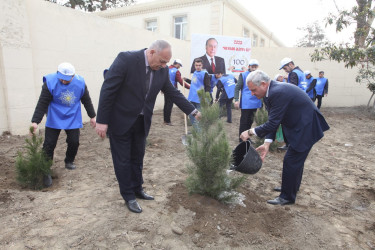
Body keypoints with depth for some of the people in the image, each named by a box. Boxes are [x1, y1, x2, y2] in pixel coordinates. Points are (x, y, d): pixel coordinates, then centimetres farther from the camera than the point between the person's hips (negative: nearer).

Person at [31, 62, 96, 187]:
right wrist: (35, 121, -23)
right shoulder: (50, 83, -19)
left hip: (73, 119, 2)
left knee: (74, 142, 3)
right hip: (54, 120, -2)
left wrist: (92, 116, 7)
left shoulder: (80, 83, -13)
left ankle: (69, 162, 30)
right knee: (49, 144, -4)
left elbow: (87, 101, 1)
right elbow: (42, 104, -17)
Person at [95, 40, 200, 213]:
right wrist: (102, 121, -19)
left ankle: (137, 190, 37)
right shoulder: (126, 59, -21)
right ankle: (129, 197, 25)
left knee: (137, 158, 18)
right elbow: (108, 89, -20)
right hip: (120, 120, -5)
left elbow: (173, 93, 5)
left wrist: (193, 111, 1)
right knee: (123, 160, 7)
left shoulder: (162, 70, -4)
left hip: (141, 122, 5)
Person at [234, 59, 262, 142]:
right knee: (244, 122, -1)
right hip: (246, 103, -5)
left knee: (250, 121, 12)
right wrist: (236, 100, -15)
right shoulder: (243, 75, -1)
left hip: (255, 103, 5)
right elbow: (237, 88, -4)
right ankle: (241, 140, 7)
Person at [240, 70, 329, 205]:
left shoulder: (278, 93, -31)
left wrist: (250, 132, -19)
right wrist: (267, 143, -7)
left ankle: (287, 196, 12)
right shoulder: (271, 91, 0)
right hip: (300, 125, 10)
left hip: (306, 127, -10)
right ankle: (293, 186, 42)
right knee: (296, 158, 22)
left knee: (291, 160, -4)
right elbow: (272, 121, 0)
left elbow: (272, 123, -30)